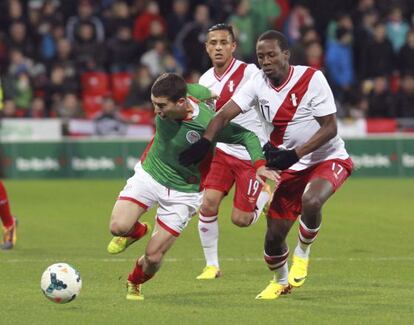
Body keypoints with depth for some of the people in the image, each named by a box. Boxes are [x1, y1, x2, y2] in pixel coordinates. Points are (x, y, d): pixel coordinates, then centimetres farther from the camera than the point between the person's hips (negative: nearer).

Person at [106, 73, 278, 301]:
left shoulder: (208, 123, -30)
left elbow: (247, 136, -16)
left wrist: (260, 164, -30)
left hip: (183, 192, -3)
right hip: (148, 173, 3)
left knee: (153, 256, -3)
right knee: (118, 227, -18)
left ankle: (135, 284, 33)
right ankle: (136, 232, 21)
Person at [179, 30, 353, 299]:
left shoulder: (312, 79, -19)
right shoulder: (258, 82, -7)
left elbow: (330, 128, -19)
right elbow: (225, 114, -13)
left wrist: (293, 155, -27)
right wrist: (203, 142, -30)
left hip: (327, 158, -4)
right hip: (290, 167, 4)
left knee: (310, 201, -35)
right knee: (274, 236, 1)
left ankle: (303, 252, -4)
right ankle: (281, 282, 34)